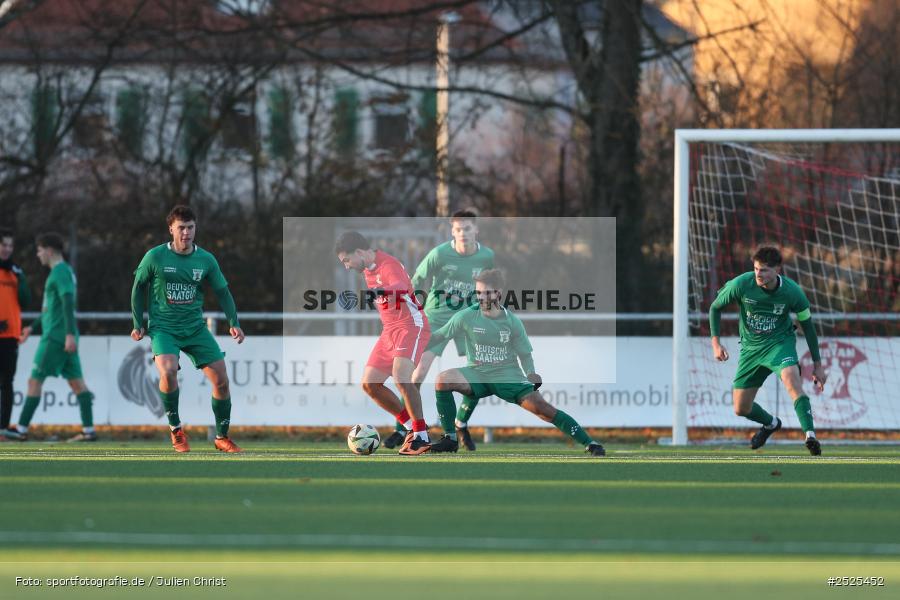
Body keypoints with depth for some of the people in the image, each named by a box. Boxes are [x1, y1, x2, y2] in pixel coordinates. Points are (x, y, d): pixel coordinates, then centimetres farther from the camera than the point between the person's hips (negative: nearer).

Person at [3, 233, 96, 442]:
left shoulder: (60, 272, -10)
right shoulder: (64, 271, 20)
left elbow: (68, 303, -21)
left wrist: (70, 334, -28)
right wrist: (33, 328, 29)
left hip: (54, 338, -9)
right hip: (65, 338, 9)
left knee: (35, 380, -4)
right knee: (76, 381, 4)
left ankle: (21, 429, -2)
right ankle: (88, 430, 0)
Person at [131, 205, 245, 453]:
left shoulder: (206, 260, 2)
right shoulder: (155, 257, -5)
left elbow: (223, 292, 11)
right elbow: (139, 288, 6)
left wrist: (233, 323, 0)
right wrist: (138, 324, 5)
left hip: (195, 328, 3)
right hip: (163, 328, -3)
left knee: (221, 378, -3)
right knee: (168, 371, -29)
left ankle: (222, 438, 14)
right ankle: (175, 428, -8)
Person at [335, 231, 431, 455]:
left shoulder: (388, 265, -20)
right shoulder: (368, 269, 8)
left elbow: (400, 287, -42)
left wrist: (379, 292, -59)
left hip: (410, 327, -10)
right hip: (389, 330, 10)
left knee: (401, 376, -28)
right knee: (369, 384, 4)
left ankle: (422, 437, -20)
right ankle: (411, 426, 14)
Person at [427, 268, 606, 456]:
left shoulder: (512, 322, -3)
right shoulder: (466, 317, -4)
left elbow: (525, 354, 6)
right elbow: (439, 336, 2)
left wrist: (531, 374, -11)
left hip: (508, 376, -1)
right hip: (477, 375, 1)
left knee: (541, 407, -18)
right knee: (443, 379, -26)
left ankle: (588, 443, -9)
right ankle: (449, 439, -16)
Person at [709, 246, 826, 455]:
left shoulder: (792, 292, -18)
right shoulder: (741, 284, -18)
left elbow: (807, 324, -2)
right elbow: (715, 308, 0)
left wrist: (817, 364, 1)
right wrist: (715, 342, -11)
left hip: (780, 342, -3)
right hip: (750, 347, 3)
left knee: (791, 379, -35)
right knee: (741, 409, 8)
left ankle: (810, 436, -37)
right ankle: (771, 424, 42)